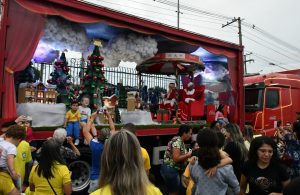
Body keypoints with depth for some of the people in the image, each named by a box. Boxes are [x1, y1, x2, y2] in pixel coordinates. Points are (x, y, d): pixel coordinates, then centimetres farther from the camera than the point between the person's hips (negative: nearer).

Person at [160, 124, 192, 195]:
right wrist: (188, 155, -17)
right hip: (170, 169, -10)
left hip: (174, 169, 10)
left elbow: (181, 155, 9)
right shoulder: (177, 141, -19)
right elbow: (176, 158, -25)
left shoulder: (181, 141, 9)